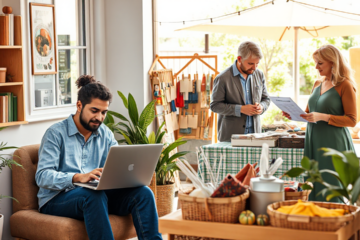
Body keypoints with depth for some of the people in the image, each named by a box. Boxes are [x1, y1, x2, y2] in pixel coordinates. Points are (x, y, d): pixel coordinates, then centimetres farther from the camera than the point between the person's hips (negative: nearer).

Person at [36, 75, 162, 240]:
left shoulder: (105, 134, 13)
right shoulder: (56, 133, -5)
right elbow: (42, 176, -15)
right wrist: (78, 177, -32)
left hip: (96, 195, 5)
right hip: (57, 199, -5)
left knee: (143, 193, -19)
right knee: (93, 195, -38)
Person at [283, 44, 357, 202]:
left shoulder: (344, 86, -7)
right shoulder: (318, 84, 14)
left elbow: (352, 120, -11)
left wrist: (322, 117, -21)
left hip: (333, 144, -7)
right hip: (314, 142, 7)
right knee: (314, 187, 7)